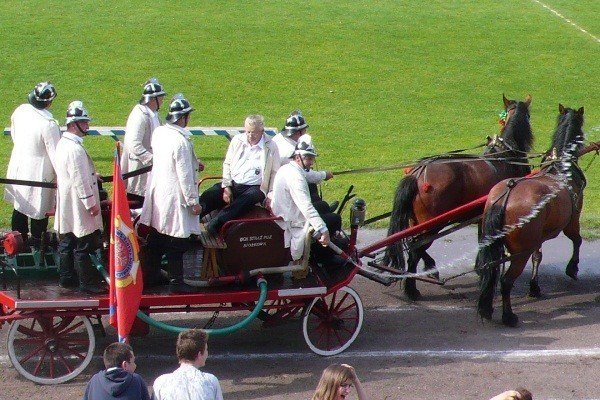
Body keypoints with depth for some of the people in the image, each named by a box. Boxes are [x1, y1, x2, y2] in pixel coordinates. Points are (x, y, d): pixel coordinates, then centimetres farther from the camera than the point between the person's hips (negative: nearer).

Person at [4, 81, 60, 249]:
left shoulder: (20, 111, -9)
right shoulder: (49, 125, -27)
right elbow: (55, 154, -22)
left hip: (19, 165, 6)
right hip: (38, 170, -6)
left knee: (19, 208, 20)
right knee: (39, 209, 12)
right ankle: (37, 242, 25)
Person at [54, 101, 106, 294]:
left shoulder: (63, 143, 8)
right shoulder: (75, 149, -24)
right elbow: (80, 180, -23)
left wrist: (92, 175, 22)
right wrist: (91, 203, -18)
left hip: (66, 205, 10)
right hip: (77, 205, -10)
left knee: (67, 242, 17)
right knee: (83, 246, -3)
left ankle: (66, 277, 26)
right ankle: (87, 282, 2)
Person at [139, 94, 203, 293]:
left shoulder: (158, 133, 0)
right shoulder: (181, 141, -23)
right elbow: (185, 175, -21)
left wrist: (193, 162, 17)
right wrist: (193, 201, -13)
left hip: (157, 193, 8)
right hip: (174, 198, -8)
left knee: (155, 237, 18)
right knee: (176, 241, 1)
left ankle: (151, 275, 28)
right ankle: (176, 281, 8)